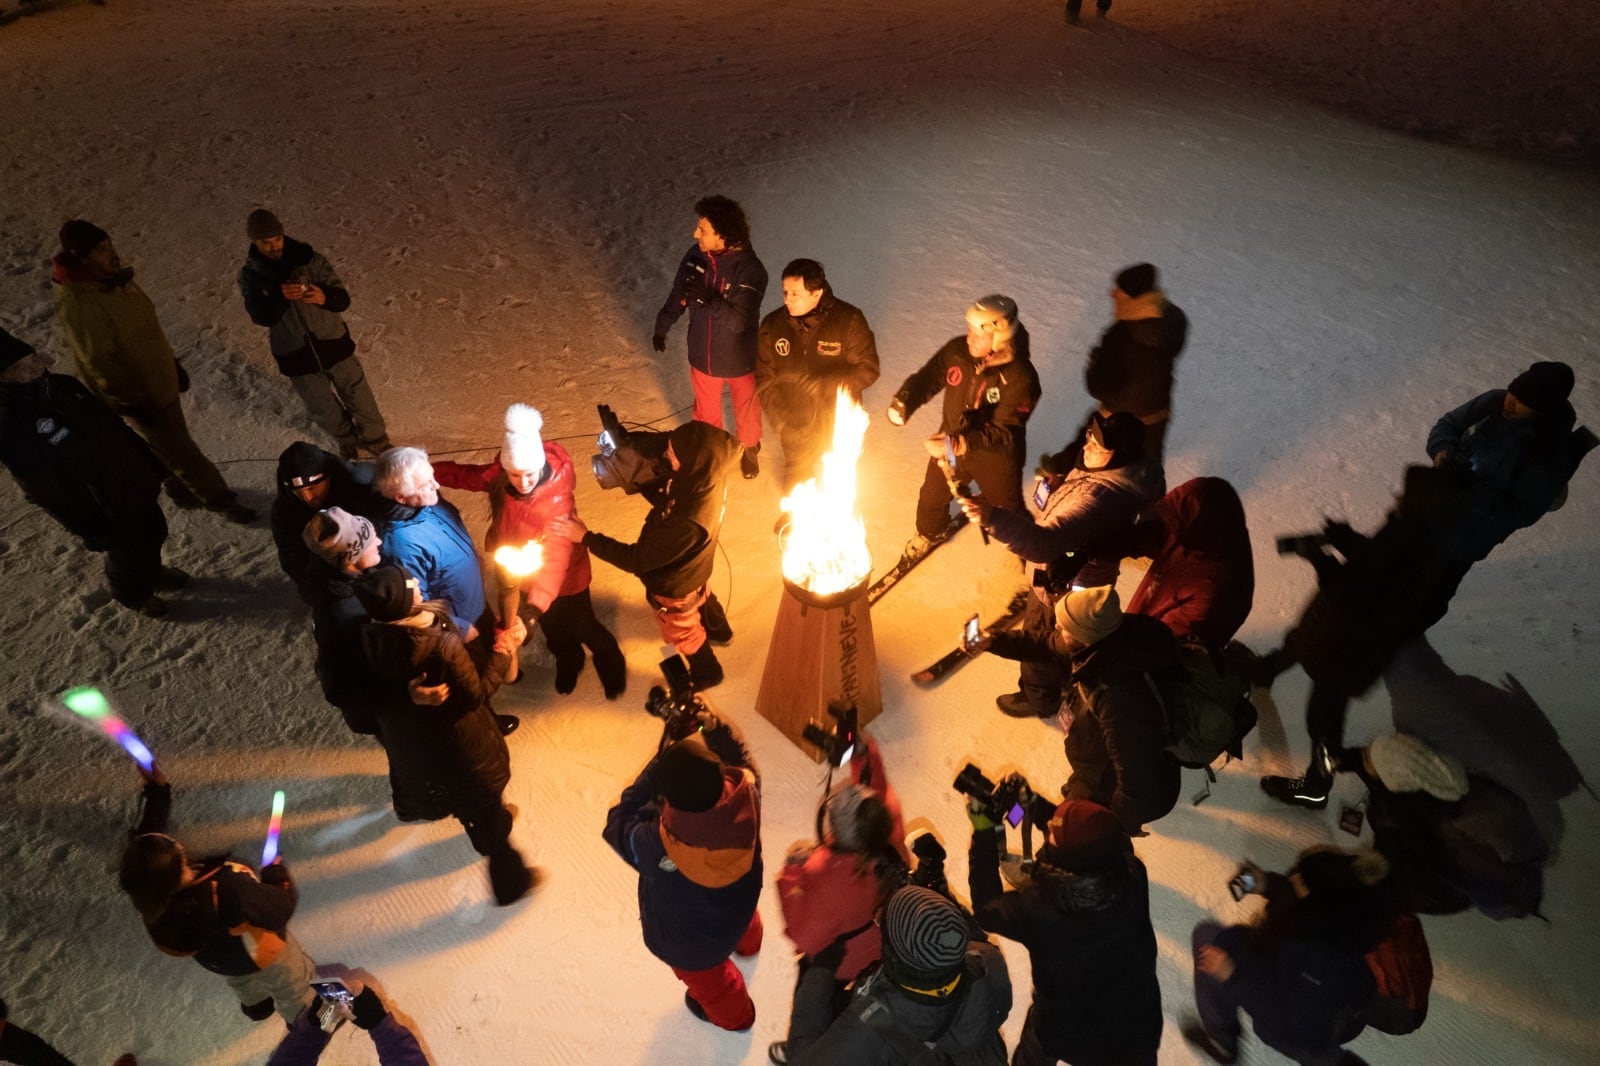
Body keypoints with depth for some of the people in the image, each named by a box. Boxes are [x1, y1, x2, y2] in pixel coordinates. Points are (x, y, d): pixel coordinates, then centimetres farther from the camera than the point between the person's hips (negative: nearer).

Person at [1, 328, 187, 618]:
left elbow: (115, 427, 7)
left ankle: (152, 573, 57)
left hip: (134, 485, 7)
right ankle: (133, 596, 48)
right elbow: (51, 496, -23)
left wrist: (151, 465, 12)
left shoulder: (63, 386, -6)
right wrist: (93, 531, -17)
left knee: (154, 535, 28)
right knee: (128, 554, 18)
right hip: (108, 512, -6)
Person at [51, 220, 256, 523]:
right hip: (140, 395, -8)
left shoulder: (115, 279, -1)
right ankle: (220, 499, 19)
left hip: (161, 381, 8)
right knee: (182, 452, 5)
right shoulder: (78, 304, -29)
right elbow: (99, 364, -24)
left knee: (169, 445, 25)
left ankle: (182, 490, 44)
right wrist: (131, 401, -18)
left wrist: (173, 364, 18)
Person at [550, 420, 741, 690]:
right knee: (702, 599, 37)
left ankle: (706, 673, 56)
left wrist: (584, 537, -29)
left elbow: (636, 559, -35)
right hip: (692, 568, 6)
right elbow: (662, 494, -9)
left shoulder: (688, 525, -47)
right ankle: (719, 631, 69)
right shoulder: (706, 475, -27)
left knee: (682, 634, 26)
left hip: (674, 586, -6)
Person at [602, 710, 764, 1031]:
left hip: (687, 942, -4)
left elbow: (619, 822, -24)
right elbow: (742, 761, -12)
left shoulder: (656, 845, -46)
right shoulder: (747, 794, -38)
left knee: (704, 975, 32)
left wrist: (659, 763, -28)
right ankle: (747, 943, 77)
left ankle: (732, 1013, 64)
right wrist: (718, 731, -21)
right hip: (739, 908, 4)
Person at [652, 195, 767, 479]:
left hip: (739, 359, -4)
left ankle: (749, 448, 52)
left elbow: (738, 320, -35)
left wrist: (708, 299, -50)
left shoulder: (750, 270, -30)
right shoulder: (695, 256, -14)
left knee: (746, 408, 23)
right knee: (706, 409, 26)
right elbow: (677, 295, 2)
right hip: (702, 355, 4)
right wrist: (661, 328, 12)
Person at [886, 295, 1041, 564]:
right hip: (950, 444, 4)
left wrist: (961, 445, -44)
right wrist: (903, 402, -27)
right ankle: (930, 532, 60)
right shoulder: (957, 350, -20)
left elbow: (1004, 432, -32)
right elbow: (928, 378, -7)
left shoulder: (1020, 377, -33)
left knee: (1006, 507, 21)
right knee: (932, 496, 26)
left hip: (996, 456, -4)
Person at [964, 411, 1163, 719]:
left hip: (1066, 586, -9)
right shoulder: (1123, 470, -12)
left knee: (1039, 641, 17)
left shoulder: (1102, 496, -42)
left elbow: (1045, 543, -51)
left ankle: (1039, 699, 45)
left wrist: (993, 517, -61)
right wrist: (1059, 482, -9)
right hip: (1071, 571, 9)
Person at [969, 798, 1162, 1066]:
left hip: (1063, 1033, -2)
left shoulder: (1037, 908, -37)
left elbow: (987, 908, -15)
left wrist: (983, 833, -13)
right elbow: (1090, 835, -9)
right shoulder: (1134, 876, -31)